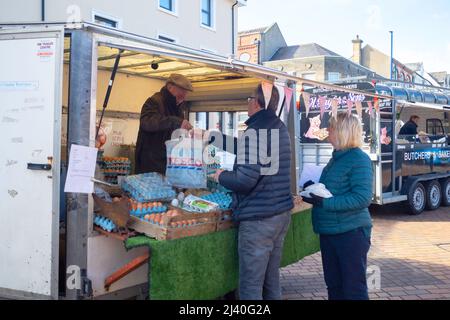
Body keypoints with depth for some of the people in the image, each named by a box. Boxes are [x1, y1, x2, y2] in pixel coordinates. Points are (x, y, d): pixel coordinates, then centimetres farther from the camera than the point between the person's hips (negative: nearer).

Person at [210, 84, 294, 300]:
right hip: (283, 213, 9)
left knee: (251, 285, 1)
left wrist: (221, 176, -1)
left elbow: (244, 181, -23)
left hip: (258, 219, -9)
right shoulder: (281, 129, 11)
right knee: (272, 280, 17)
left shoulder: (253, 132, -16)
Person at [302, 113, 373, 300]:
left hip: (351, 232, -9)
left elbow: (363, 198, -23)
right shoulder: (336, 158, 13)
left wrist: (324, 203, -25)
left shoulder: (359, 159, -13)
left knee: (354, 289, 1)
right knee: (333, 286, 17)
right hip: (328, 231, 9)